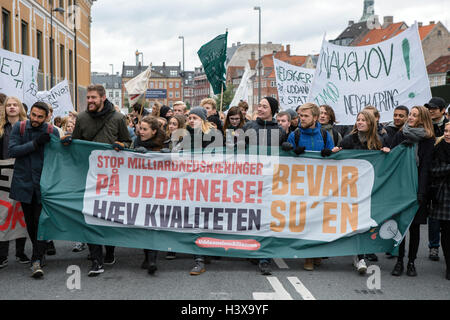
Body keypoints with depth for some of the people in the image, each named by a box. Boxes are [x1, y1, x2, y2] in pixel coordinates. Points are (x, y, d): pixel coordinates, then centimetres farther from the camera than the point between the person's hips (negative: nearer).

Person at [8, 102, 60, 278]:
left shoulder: (52, 131, -2)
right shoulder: (19, 127, 1)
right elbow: (12, 150, -10)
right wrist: (35, 143, -20)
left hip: (43, 184, -2)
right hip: (24, 182, 2)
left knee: (41, 221, -8)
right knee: (30, 222, 12)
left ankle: (37, 259, -6)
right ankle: (40, 251, 31)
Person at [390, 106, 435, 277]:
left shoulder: (428, 140, 0)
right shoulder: (400, 135, 7)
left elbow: (425, 167, -5)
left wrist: (421, 192, -13)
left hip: (415, 188, -2)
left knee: (414, 226, 5)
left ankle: (411, 262, 14)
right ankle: (399, 261, 10)